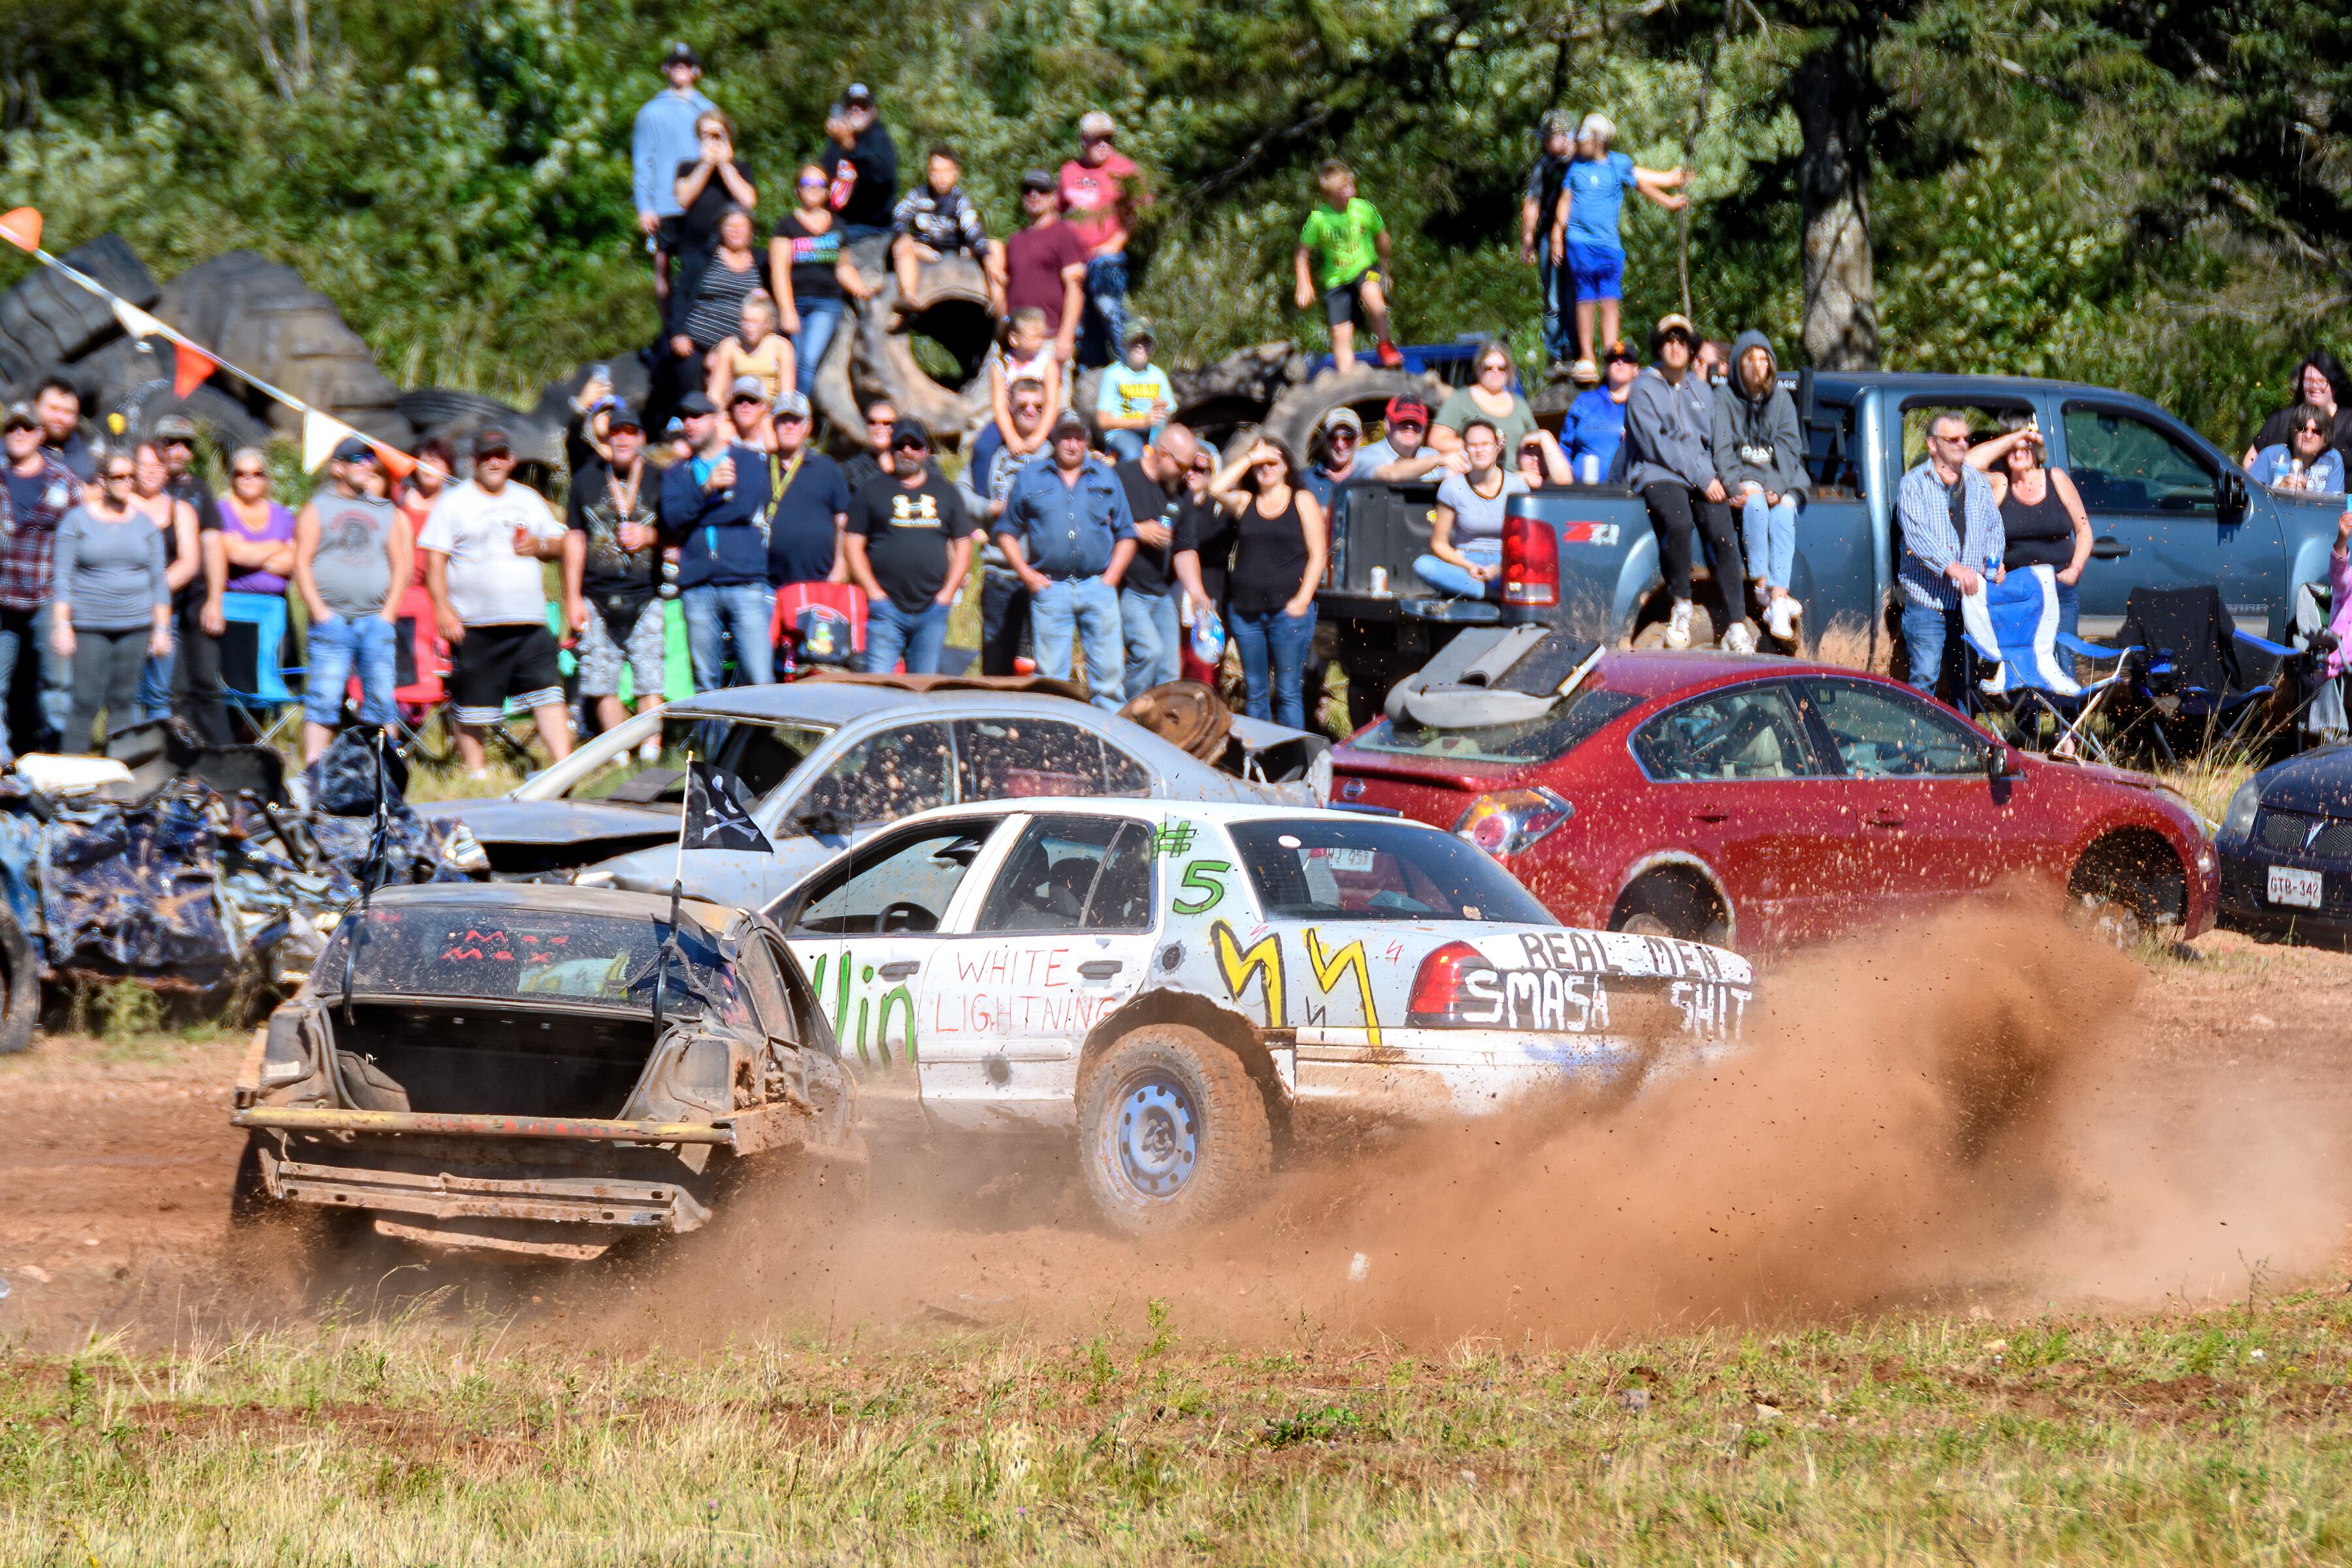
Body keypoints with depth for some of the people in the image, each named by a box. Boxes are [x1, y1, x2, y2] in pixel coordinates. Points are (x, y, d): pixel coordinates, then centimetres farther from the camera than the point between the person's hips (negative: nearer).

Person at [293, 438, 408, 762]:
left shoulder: (385, 511, 16)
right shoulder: (317, 508, 7)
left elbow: (399, 566, 16)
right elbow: (301, 564, 2)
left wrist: (388, 613, 3)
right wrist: (320, 613, -8)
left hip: (377, 620, 3)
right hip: (332, 621, -3)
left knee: (382, 701, -1)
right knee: (323, 701, -10)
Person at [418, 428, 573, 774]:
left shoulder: (529, 500, 17)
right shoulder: (454, 502, 4)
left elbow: (559, 547, 22)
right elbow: (435, 560, -1)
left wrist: (540, 546, -3)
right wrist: (443, 608, -13)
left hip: (529, 623, 3)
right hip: (474, 626, -3)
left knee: (549, 695, -8)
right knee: (471, 709, -1)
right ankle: (475, 773, 9)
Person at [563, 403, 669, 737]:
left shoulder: (658, 480, 5)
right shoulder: (586, 479, 10)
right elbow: (574, 540, 12)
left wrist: (648, 535, -11)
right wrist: (572, 598, 8)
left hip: (645, 596, -2)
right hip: (596, 596, 2)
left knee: (649, 681, -8)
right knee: (601, 684, 0)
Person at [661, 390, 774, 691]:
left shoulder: (753, 461, 11)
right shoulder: (676, 473, 19)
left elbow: (747, 508, -5)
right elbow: (672, 518, 1)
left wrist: (696, 514, 2)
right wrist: (706, 489, -12)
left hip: (746, 581, -3)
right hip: (697, 585, 3)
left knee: (759, 680, -11)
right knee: (706, 685, 1)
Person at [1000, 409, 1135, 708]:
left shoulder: (1106, 478, 14)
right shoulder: (1031, 478, 12)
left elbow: (1126, 535, 16)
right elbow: (1007, 532, 13)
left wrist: (1111, 577, 3)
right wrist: (1026, 574, 0)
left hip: (1097, 586, 1)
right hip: (1049, 589, -1)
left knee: (1108, 673, -4)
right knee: (1050, 674, -3)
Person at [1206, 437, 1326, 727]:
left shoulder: (1302, 501, 6)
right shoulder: (1245, 502, 12)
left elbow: (1317, 555, 2)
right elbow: (1216, 489, -8)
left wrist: (1302, 600, -9)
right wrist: (1250, 457, -4)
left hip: (1288, 608, -3)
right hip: (1245, 610, 3)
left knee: (1288, 691, -5)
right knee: (1254, 691, 6)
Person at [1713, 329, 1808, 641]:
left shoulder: (1781, 399, 12)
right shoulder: (1725, 397, 6)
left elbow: (1790, 446, 3)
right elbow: (1722, 448, -3)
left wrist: (1778, 488, -14)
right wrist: (1737, 487, -19)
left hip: (1780, 478, 2)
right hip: (1743, 474, -1)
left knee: (1783, 514, -29)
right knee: (1756, 505, -34)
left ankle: (1778, 597, -39)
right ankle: (1762, 586, -38)